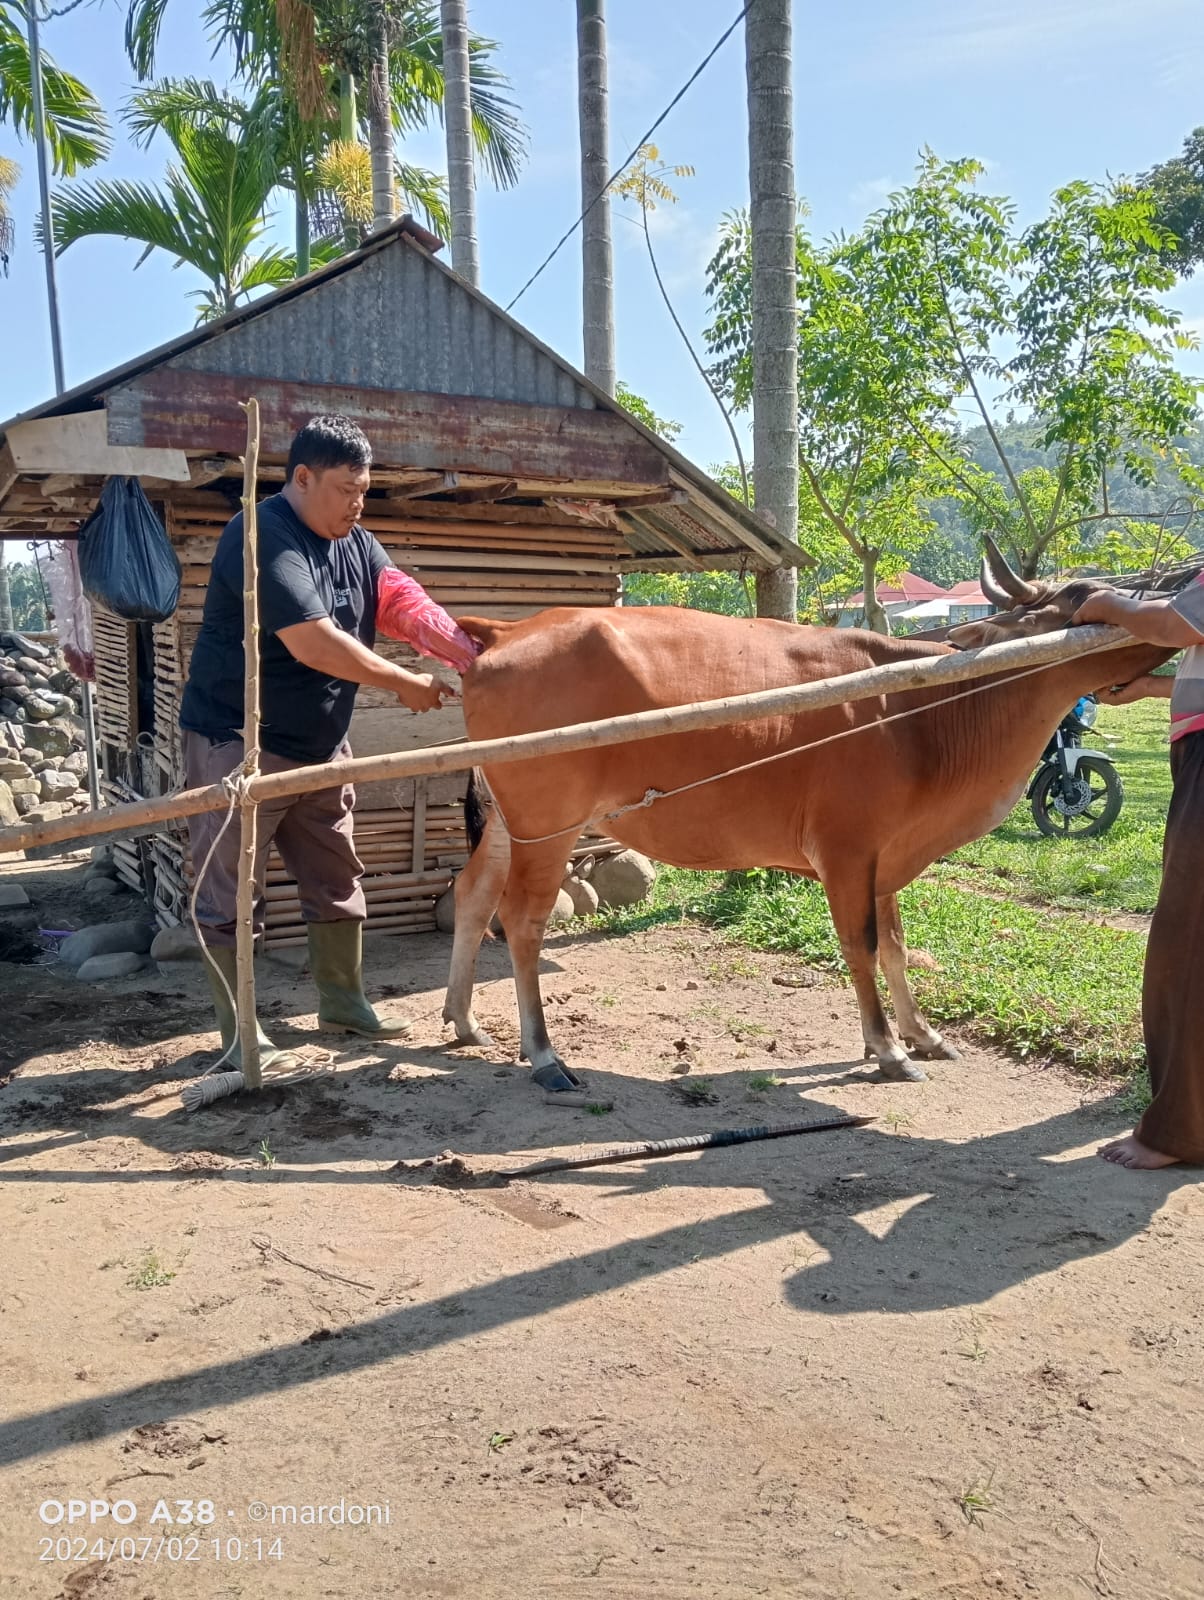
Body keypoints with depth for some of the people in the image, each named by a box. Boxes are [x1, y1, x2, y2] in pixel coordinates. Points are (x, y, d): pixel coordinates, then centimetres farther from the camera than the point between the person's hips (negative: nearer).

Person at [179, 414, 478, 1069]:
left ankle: (343, 1002, 30)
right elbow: (313, 643, -28)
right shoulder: (263, 537, -20)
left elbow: (406, 603, -7)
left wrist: (476, 660, -24)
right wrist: (406, 685, -19)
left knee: (337, 881, 14)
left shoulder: (355, 542, 6)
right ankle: (239, 1031, 13)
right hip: (238, 746, -8)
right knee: (232, 894, 1)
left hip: (320, 747, 8)